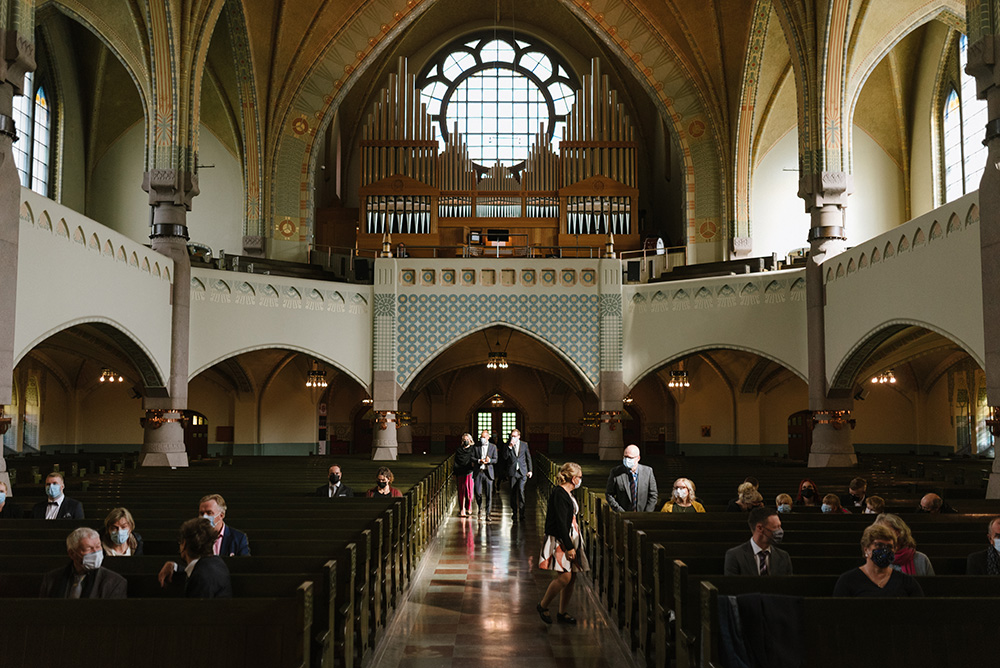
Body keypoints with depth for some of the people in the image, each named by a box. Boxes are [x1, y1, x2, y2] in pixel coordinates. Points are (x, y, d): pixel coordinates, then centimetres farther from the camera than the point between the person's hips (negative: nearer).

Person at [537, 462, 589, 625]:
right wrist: (569, 547, -21)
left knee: (571, 578, 7)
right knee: (565, 576, -15)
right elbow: (560, 523, -20)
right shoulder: (559, 494, -16)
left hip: (570, 539, 10)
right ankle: (542, 606, 2)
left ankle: (562, 613, 18)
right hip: (559, 541, -10)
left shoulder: (567, 493, 15)